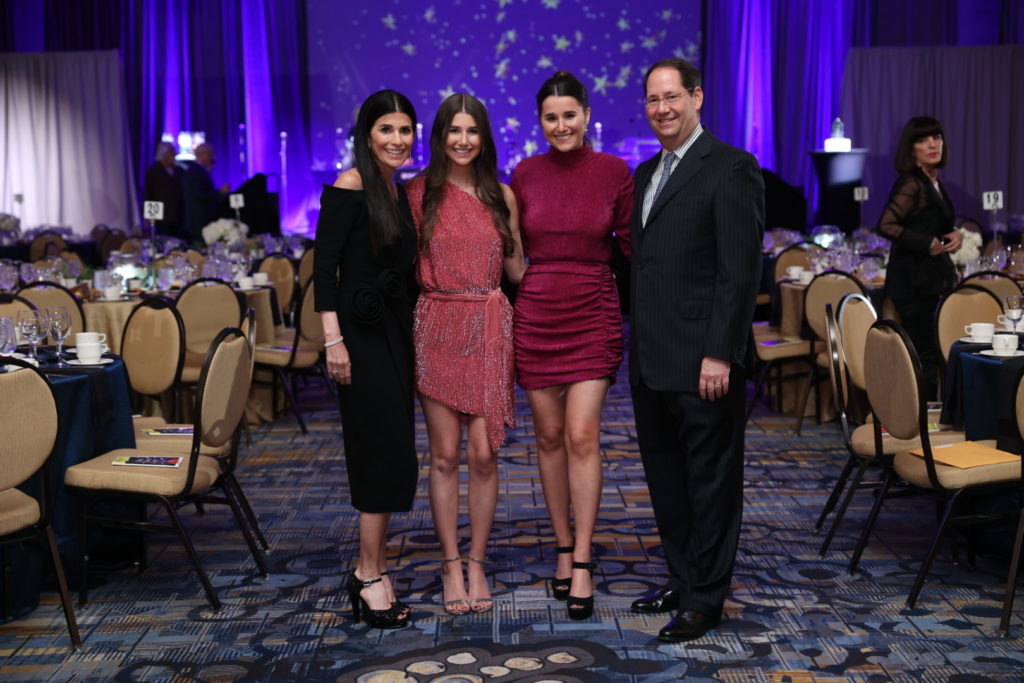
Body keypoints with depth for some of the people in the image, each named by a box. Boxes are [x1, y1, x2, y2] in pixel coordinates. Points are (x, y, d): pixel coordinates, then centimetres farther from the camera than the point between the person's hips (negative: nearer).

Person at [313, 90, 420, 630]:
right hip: (362, 330, -8)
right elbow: (324, 266, -15)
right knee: (384, 448, -7)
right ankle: (369, 574, 4)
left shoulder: (399, 191, 13)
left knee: (389, 451, 10)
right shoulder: (350, 187, -11)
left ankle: (372, 570, 20)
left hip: (395, 328, 8)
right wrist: (333, 340, -20)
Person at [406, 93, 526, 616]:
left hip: (489, 327, 1)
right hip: (437, 327, -1)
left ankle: (477, 563, 15)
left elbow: (517, 270, 11)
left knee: (483, 453, 1)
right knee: (444, 454, 2)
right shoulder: (420, 193, 3)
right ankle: (451, 566, 14)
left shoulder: (501, 196, 9)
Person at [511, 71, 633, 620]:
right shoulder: (524, 174, 4)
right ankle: (564, 548, 23)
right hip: (535, 317, 2)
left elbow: (630, 245, 4)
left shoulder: (613, 172, -1)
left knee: (582, 436, -9)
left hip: (593, 317, -2)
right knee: (549, 436, 8)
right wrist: (507, 311, 7)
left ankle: (582, 565, 0)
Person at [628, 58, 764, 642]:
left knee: (711, 480, 4)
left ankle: (705, 599, 15)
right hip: (651, 361, 8)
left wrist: (720, 353, -19)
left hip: (703, 359, -8)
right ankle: (683, 580, 30)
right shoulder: (646, 173, 17)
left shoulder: (731, 168, -9)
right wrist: (636, 342, 14)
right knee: (666, 478, 16)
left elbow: (741, 270, -15)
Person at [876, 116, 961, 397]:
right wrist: (927, 243, -19)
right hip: (913, 281, -9)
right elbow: (885, 225, -25)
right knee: (925, 354, -7)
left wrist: (954, 235, 4)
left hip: (932, 280, 9)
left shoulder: (933, 182, 14)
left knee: (930, 354, 12)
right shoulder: (911, 184, -14)